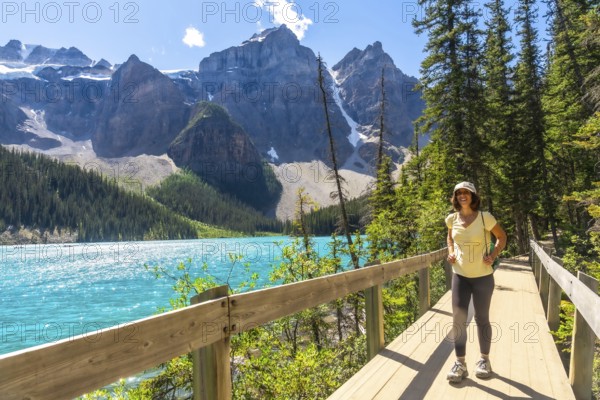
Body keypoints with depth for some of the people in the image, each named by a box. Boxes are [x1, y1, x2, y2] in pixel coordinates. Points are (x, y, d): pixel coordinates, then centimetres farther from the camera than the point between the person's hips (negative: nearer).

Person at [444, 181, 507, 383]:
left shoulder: (484, 217, -12)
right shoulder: (452, 219, -1)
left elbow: (502, 237, 2)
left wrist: (493, 256, -11)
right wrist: (450, 252, 2)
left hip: (482, 276, -2)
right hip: (459, 275, 3)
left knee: (482, 319, 10)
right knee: (458, 319, -1)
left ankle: (484, 360, 29)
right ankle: (460, 364, 10)